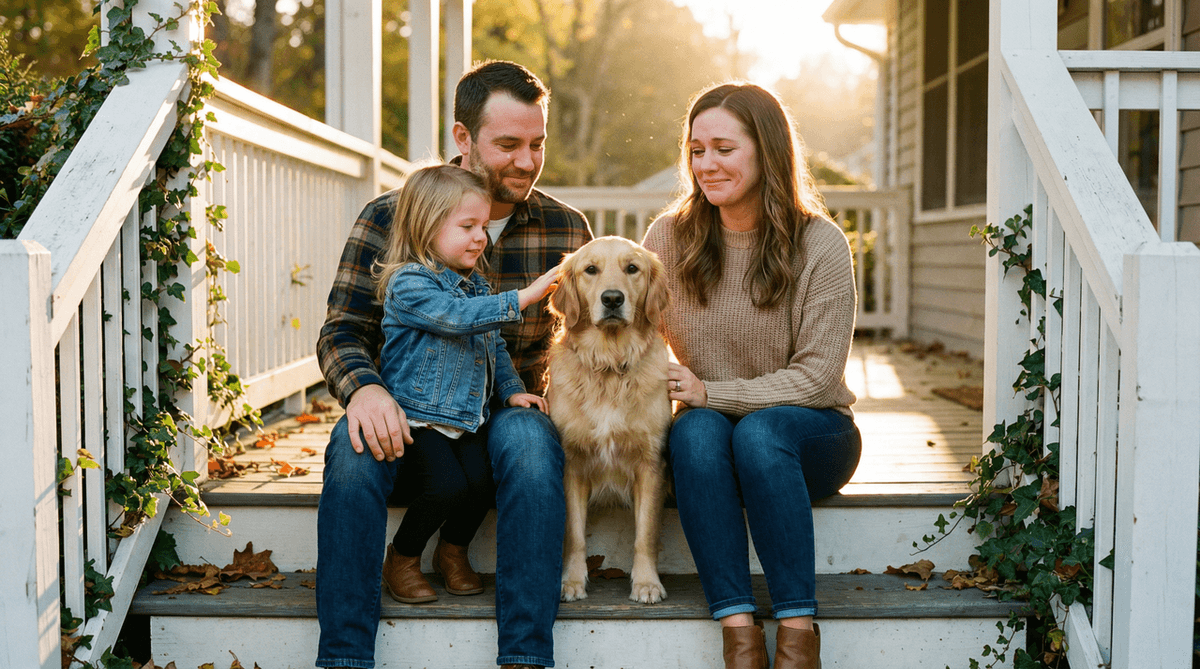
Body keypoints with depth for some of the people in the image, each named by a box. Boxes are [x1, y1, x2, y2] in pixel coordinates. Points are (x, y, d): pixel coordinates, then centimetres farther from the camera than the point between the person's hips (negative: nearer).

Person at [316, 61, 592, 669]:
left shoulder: (566, 229, 5)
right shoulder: (388, 218, -1)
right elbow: (341, 332, -3)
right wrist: (364, 388, -26)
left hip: (510, 409, 1)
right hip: (408, 414, 0)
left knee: (530, 440, -34)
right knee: (354, 448, -32)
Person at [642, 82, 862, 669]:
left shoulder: (820, 245, -8)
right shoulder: (669, 238, 1)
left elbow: (817, 377, -12)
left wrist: (710, 393, -19)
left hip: (806, 432, -2)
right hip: (707, 440, 2)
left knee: (759, 430, -35)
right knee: (694, 429, -32)